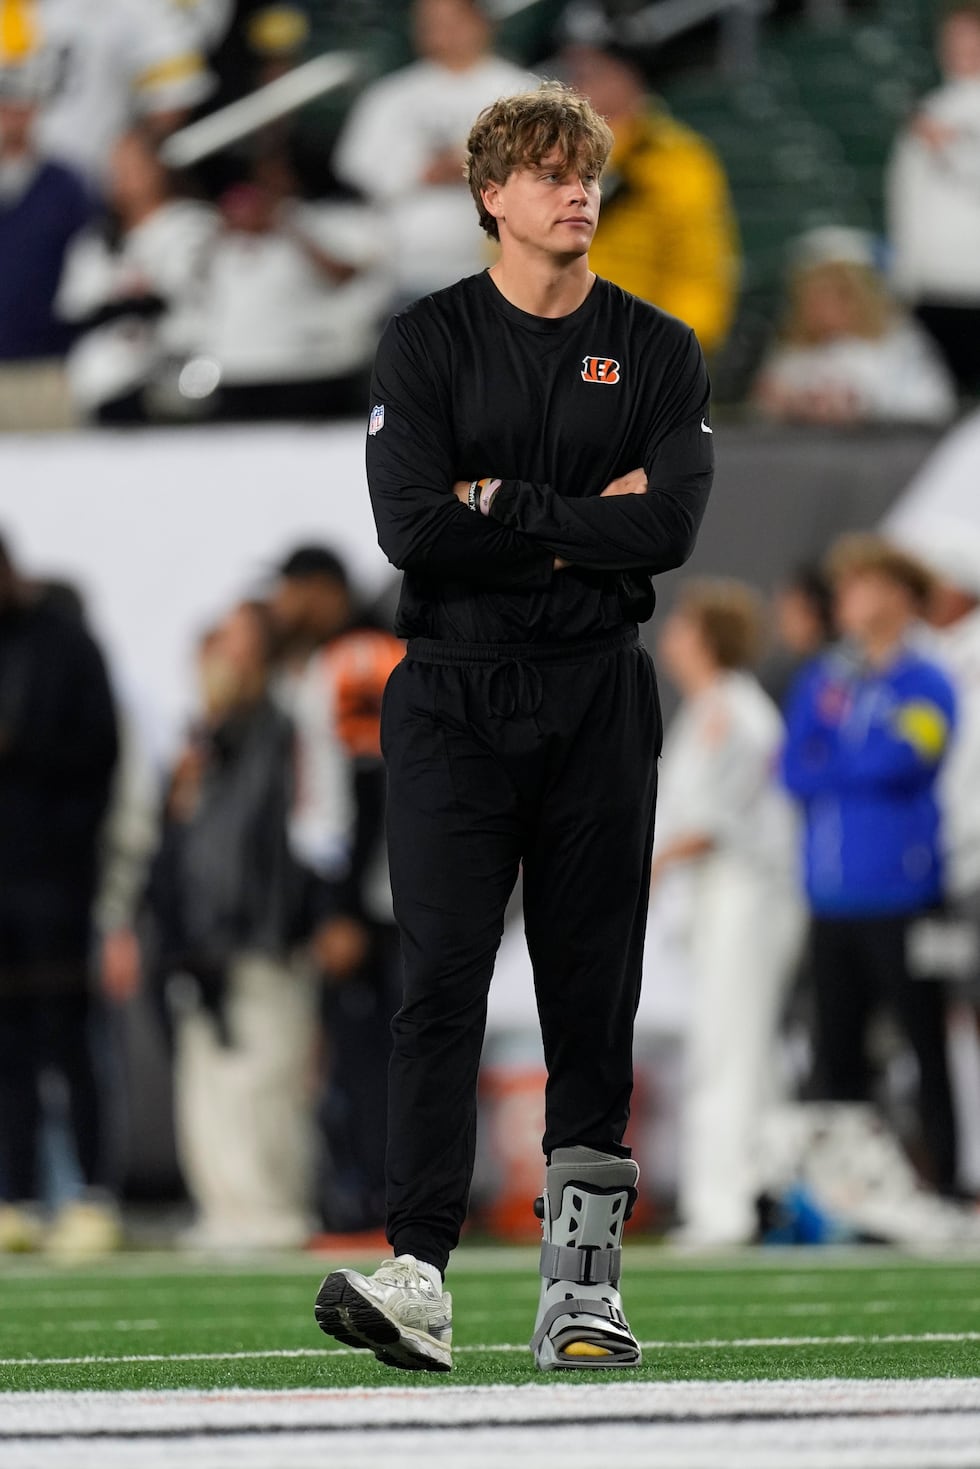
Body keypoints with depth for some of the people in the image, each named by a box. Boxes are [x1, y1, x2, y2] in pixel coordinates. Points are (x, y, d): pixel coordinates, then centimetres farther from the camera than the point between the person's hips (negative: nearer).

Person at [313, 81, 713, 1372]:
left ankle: (582, 1284, 7)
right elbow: (411, 527, -10)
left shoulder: (657, 353, 8)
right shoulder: (427, 344, 4)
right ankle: (420, 1277, -17)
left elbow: (670, 526, -7)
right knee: (442, 976, -11)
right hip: (455, 695, -2)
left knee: (594, 986, 3)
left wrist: (508, 508, -8)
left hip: (599, 697, 2)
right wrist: (586, 518, -9)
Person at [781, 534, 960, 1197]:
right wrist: (863, 765, -6)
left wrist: (827, 765, -2)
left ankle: (948, 1187, -5)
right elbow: (794, 771, 7)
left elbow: (899, 760, -14)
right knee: (837, 1053, 6)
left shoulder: (926, 684, -1)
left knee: (929, 1051, -6)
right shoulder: (820, 682, 16)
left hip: (903, 900, -6)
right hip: (833, 902, 6)